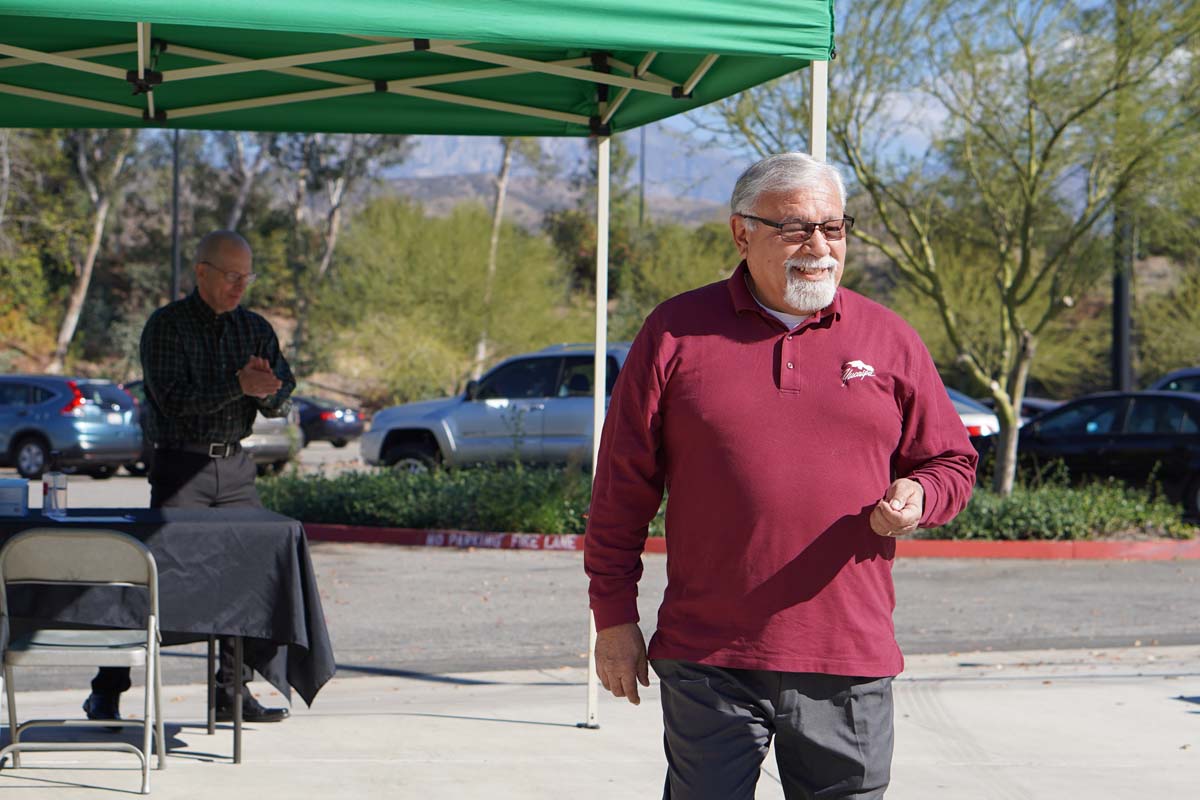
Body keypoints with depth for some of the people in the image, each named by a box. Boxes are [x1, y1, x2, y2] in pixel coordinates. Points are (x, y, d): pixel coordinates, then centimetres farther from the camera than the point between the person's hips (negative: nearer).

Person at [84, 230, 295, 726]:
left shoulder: (255, 329, 12)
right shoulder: (165, 327, -3)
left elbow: (281, 404, 7)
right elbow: (174, 398, -16)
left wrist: (268, 388, -16)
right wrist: (238, 385, -24)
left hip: (236, 467, 5)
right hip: (181, 466, -5)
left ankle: (234, 691, 9)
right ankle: (105, 693, -3)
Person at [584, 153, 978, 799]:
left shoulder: (889, 340, 9)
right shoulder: (676, 333, 3)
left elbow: (951, 461, 17)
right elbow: (622, 485, 5)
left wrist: (918, 498, -7)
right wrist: (614, 616, 2)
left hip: (848, 666, 2)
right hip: (708, 663, -2)